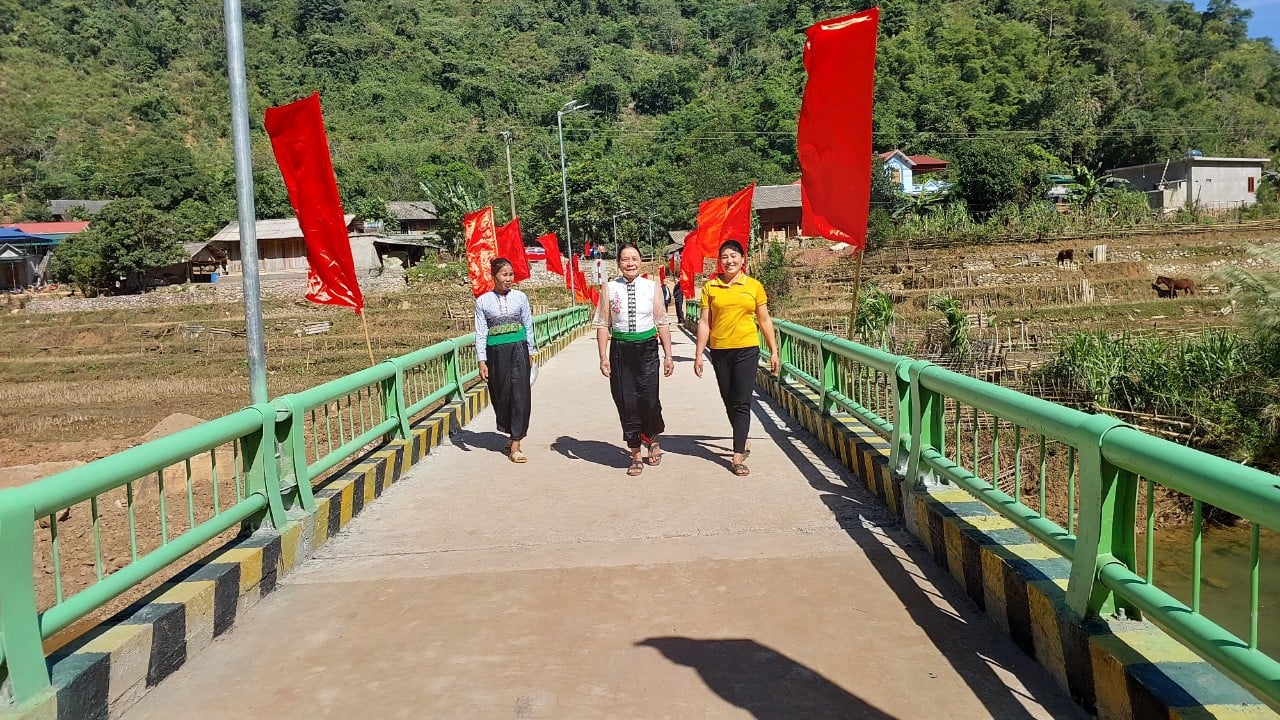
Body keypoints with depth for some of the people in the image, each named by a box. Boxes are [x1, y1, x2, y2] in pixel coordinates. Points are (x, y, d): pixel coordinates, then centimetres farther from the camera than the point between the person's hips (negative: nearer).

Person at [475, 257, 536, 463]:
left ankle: (515, 445, -5)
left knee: (519, 394, -7)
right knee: (501, 395, 8)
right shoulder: (483, 301, 1)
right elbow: (480, 332, 1)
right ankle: (513, 435, 29)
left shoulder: (520, 297, 3)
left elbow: (528, 326, 9)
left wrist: (530, 353, 10)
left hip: (518, 348, 0)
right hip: (495, 351, 0)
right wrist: (481, 361, -4)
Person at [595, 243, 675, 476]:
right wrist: (603, 357, -4)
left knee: (649, 399, -9)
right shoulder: (609, 288, 2)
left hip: (647, 349, 0)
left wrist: (668, 355, 2)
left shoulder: (652, 287, 3)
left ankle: (652, 439, 24)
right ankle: (636, 455, 17)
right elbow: (603, 324, 3)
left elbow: (662, 323, 5)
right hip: (620, 350, 1)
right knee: (626, 402, 3)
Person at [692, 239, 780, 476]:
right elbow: (704, 322, 4)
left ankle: (738, 457, -3)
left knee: (741, 403, -5)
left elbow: (764, 320, 8)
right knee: (729, 402, 12)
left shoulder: (754, 286, 3)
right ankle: (743, 442, 33)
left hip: (746, 350, -2)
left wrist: (774, 352, 7)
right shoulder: (710, 287, 4)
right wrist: (699, 354, 1)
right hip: (719, 351, 2)